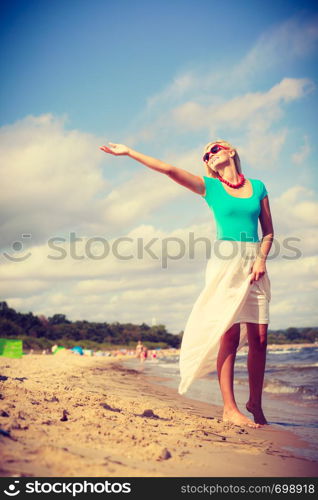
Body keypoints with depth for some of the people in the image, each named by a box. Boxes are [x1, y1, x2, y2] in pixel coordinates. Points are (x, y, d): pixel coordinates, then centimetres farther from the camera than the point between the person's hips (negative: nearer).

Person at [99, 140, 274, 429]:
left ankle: (255, 402, 13)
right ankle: (229, 407, -8)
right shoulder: (210, 187, 8)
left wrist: (261, 259, -3)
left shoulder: (258, 187, 14)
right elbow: (169, 169, 1)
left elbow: (268, 231, 13)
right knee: (230, 333, -11)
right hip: (226, 262, -2)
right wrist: (129, 152, -3)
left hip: (253, 262, 3)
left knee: (259, 337, -2)